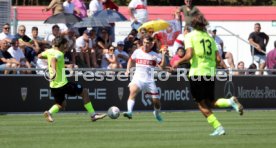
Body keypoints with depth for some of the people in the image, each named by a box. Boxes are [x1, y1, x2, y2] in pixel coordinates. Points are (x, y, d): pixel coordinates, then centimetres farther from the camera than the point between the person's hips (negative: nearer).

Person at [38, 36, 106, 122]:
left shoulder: (49, 51, 8)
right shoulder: (59, 54, -15)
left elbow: (40, 56, 26)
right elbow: (53, 59, -38)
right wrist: (54, 70, -53)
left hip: (53, 85, 8)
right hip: (62, 83, -8)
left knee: (61, 104, 24)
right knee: (84, 92, 5)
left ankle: (49, 112, -6)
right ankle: (93, 115, 4)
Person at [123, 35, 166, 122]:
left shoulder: (154, 55, 2)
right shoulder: (137, 52, 6)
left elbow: (162, 66, -6)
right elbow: (131, 60, 25)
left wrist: (163, 55, -17)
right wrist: (128, 69, 9)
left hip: (149, 80, 1)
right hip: (138, 79, -1)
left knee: (156, 101, 2)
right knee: (133, 91, -32)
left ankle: (157, 113, 35)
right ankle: (129, 112, -42)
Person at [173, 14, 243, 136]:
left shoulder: (190, 36, -1)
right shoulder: (209, 37, 12)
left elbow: (189, 55, -14)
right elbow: (218, 59, 5)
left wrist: (178, 62, 3)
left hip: (197, 72, -5)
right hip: (210, 73, 5)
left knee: (202, 104, 5)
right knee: (210, 102, 17)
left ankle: (218, 128, -5)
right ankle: (231, 102, -11)